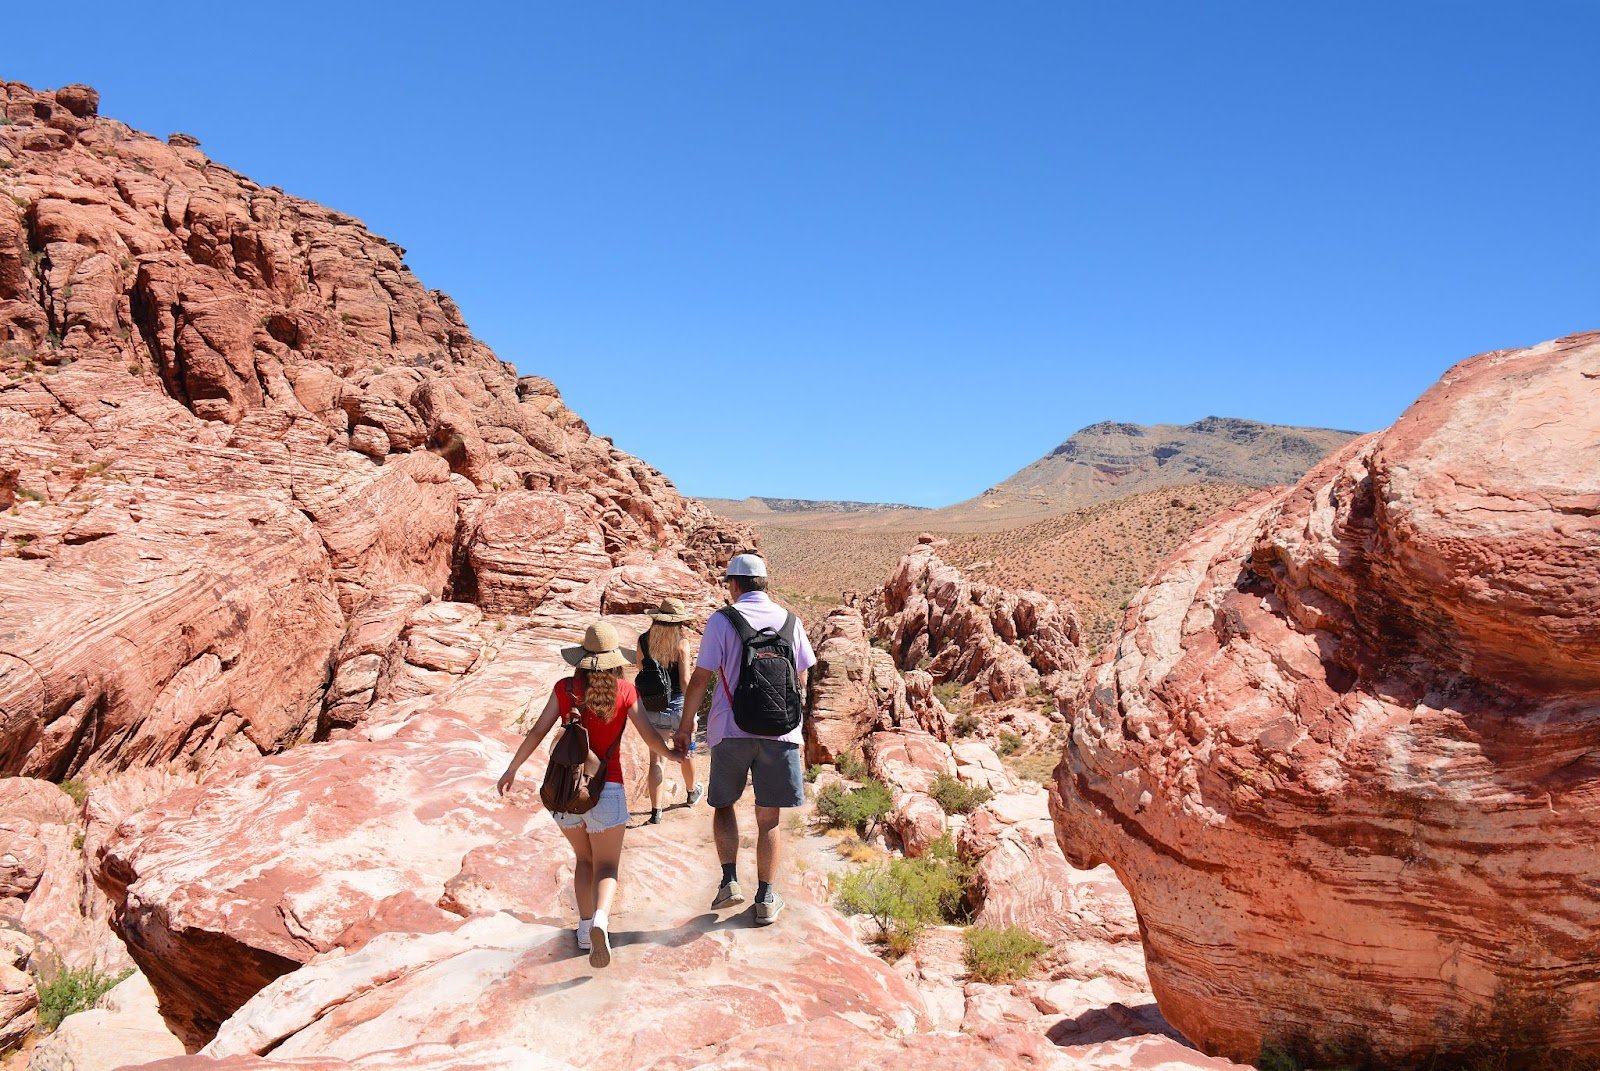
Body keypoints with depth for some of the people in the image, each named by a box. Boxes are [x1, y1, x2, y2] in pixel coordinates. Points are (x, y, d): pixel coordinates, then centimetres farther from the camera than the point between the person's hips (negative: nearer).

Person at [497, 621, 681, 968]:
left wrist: (511, 770, 9)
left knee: (584, 859, 22)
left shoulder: (565, 688, -1)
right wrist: (671, 754, 17)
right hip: (606, 788, -2)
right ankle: (600, 918, -22)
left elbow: (537, 732, -1)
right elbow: (650, 737, -3)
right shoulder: (625, 692, -5)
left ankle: (585, 927, 18)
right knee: (606, 865, 5)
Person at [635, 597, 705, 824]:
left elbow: (641, 669, 9)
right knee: (686, 752, 22)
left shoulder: (644, 640, -3)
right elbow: (684, 681, -15)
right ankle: (692, 792, 45)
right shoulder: (681, 642, -13)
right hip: (677, 706, -2)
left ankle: (656, 811, 6)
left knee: (655, 759, 9)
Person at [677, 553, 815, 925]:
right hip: (780, 731, 2)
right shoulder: (789, 620, 3)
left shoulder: (721, 621, -6)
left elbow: (701, 679, -7)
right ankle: (765, 899, 15)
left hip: (731, 730, -2)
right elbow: (800, 675, 13)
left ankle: (729, 881, 6)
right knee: (769, 818, 10)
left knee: (724, 804, 18)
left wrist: (685, 725, 4)